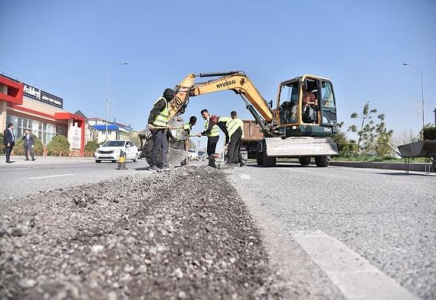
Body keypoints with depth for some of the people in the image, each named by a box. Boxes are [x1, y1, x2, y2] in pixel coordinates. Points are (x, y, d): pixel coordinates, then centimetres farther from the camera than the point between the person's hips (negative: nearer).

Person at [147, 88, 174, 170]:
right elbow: (153, 111, -22)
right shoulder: (162, 101, -11)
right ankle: (152, 165, 5)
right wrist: (150, 123, -30)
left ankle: (165, 165, 8)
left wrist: (166, 125, 27)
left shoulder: (166, 103, 19)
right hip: (156, 127, -10)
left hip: (161, 128, 10)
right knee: (157, 146, -5)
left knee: (165, 146, 7)